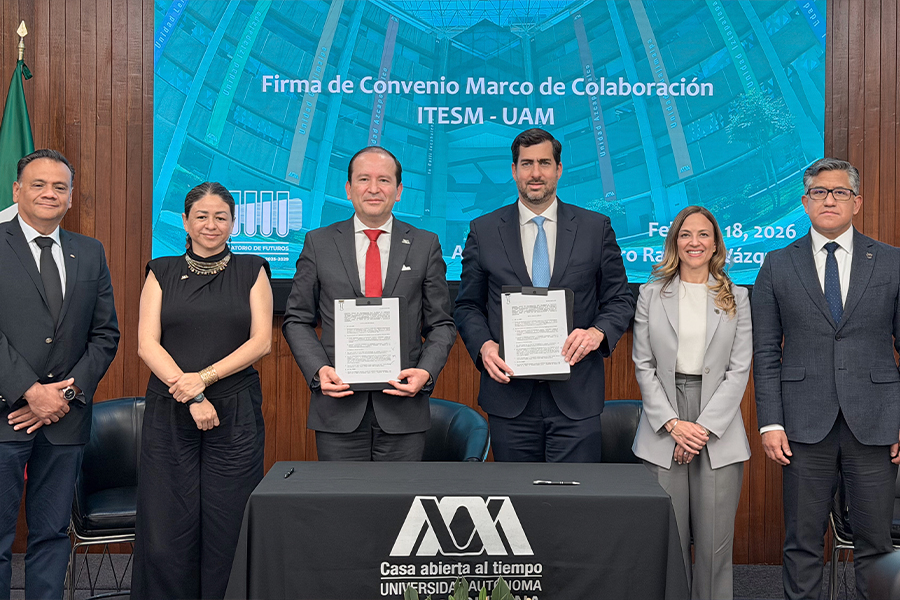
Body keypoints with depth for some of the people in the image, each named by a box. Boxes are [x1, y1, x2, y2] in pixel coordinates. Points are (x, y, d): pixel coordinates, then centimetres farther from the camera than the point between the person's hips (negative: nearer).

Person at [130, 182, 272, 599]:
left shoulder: (251, 271, 9)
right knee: (166, 530, -2)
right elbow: (147, 343, 1)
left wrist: (205, 377, -11)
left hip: (235, 413, -1)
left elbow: (261, 341, 0)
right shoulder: (162, 272, 10)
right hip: (169, 413, 1)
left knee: (227, 529, -2)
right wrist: (191, 396, -11)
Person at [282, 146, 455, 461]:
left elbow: (441, 324, 7)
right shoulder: (319, 243, 6)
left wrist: (426, 371, -11)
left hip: (403, 404, 0)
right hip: (338, 406, 0)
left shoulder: (425, 245, 6)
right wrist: (318, 369, -9)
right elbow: (298, 320, 7)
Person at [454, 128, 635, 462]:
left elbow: (620, 299, 8)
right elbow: (468, 305, 9)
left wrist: (598, 332, -12)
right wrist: (484, 345, -10)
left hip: (576, 398, 0)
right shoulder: (483, 231, 6)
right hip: (510, 395, 1)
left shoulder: (596, 227, 6)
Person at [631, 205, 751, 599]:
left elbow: (739, 369, 2)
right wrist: (672, 424, -7)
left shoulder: (737, 298, 8)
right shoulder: (651, 294, 7)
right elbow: (644, 365, 3)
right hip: (663, 429, 0)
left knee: (715, 540, 0)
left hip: (719, 428, 0)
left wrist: (705, 426, -8)